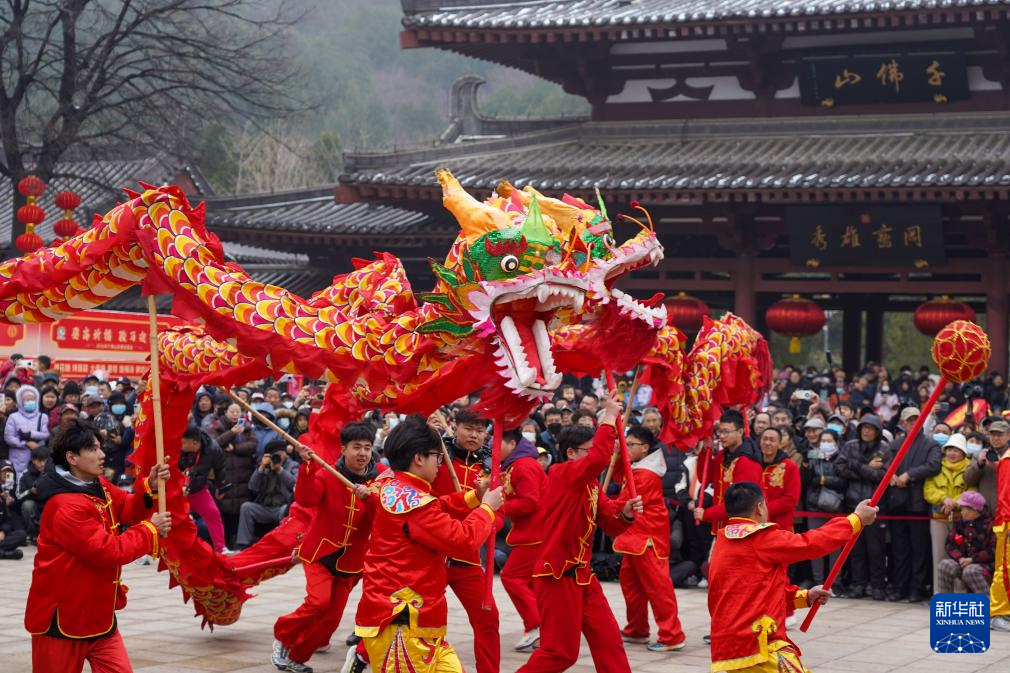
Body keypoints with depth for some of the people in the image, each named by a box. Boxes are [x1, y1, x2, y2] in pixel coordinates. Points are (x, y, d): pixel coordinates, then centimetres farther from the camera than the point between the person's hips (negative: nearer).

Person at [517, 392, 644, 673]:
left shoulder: (590, 484, 12)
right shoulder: (562, 475, -14)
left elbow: (610, 523, 10)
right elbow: (599, 458, -32)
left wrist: (626, 513, -11)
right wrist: (609, 417, -24)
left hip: (582, 574, 9)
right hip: (557, 575, -9)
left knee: (608, 639, 7)